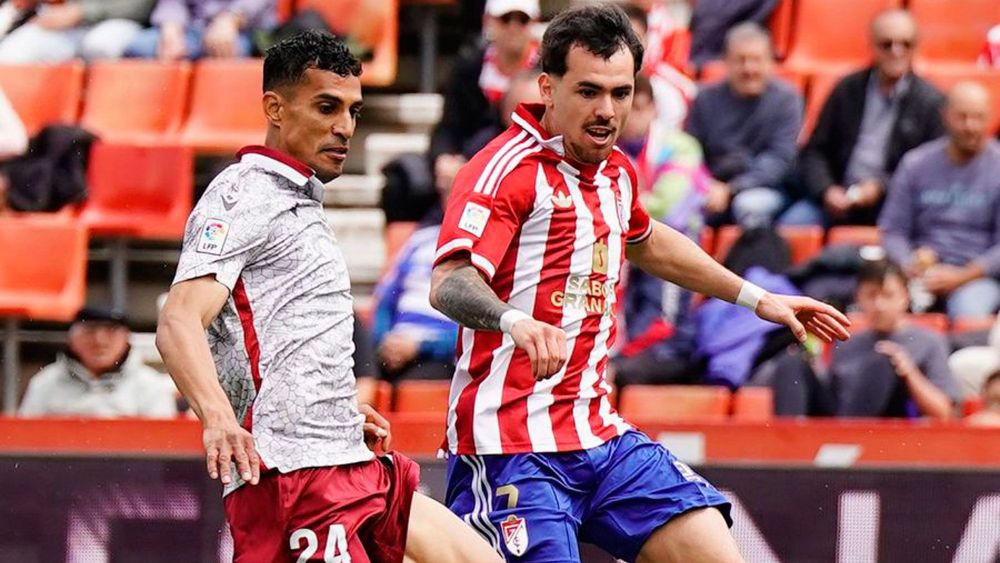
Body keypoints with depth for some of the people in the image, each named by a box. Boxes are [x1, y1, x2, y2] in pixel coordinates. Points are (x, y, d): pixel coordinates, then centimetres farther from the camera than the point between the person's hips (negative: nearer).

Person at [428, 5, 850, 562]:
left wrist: (757, 298, 40)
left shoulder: (616, 172, 13)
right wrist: (515, 320, -48)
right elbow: (449, 283, -28)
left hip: (600, 432, 8)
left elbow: (647, 242, 36)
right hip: (512, 447, -8)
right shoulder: (507, 170, -13)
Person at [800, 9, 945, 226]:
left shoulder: (931, 102, 3)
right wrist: (826, 191, -6)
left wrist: (882, 187, -12)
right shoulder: (847, 90, 13)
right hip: (839, 200, 3)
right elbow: (814, 152, 13)